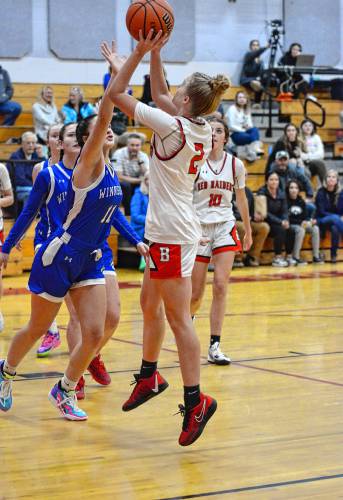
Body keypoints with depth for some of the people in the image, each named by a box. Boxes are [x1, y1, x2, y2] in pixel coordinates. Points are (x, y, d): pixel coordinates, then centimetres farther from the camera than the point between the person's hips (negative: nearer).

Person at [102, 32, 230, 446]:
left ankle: (195, 399, -8)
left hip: (170, 233, -9)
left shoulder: (172, 126, -17)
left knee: (178, 316, -8)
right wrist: (153, 54, 13)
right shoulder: (201, 130, 5)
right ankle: (149, 376, 34)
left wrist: (140, 52, -7)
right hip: (175, 229, 9)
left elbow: (116, 95, -11)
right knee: (150, 304, 21)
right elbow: (160, 96, 20)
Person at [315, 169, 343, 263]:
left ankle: (333, 254, -20)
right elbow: (321, 212, -12)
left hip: (335, 221, 2)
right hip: (322, 220, -2)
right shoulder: (321, 192, -8)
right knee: (335, 219, -34)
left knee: (335, 228, -32)